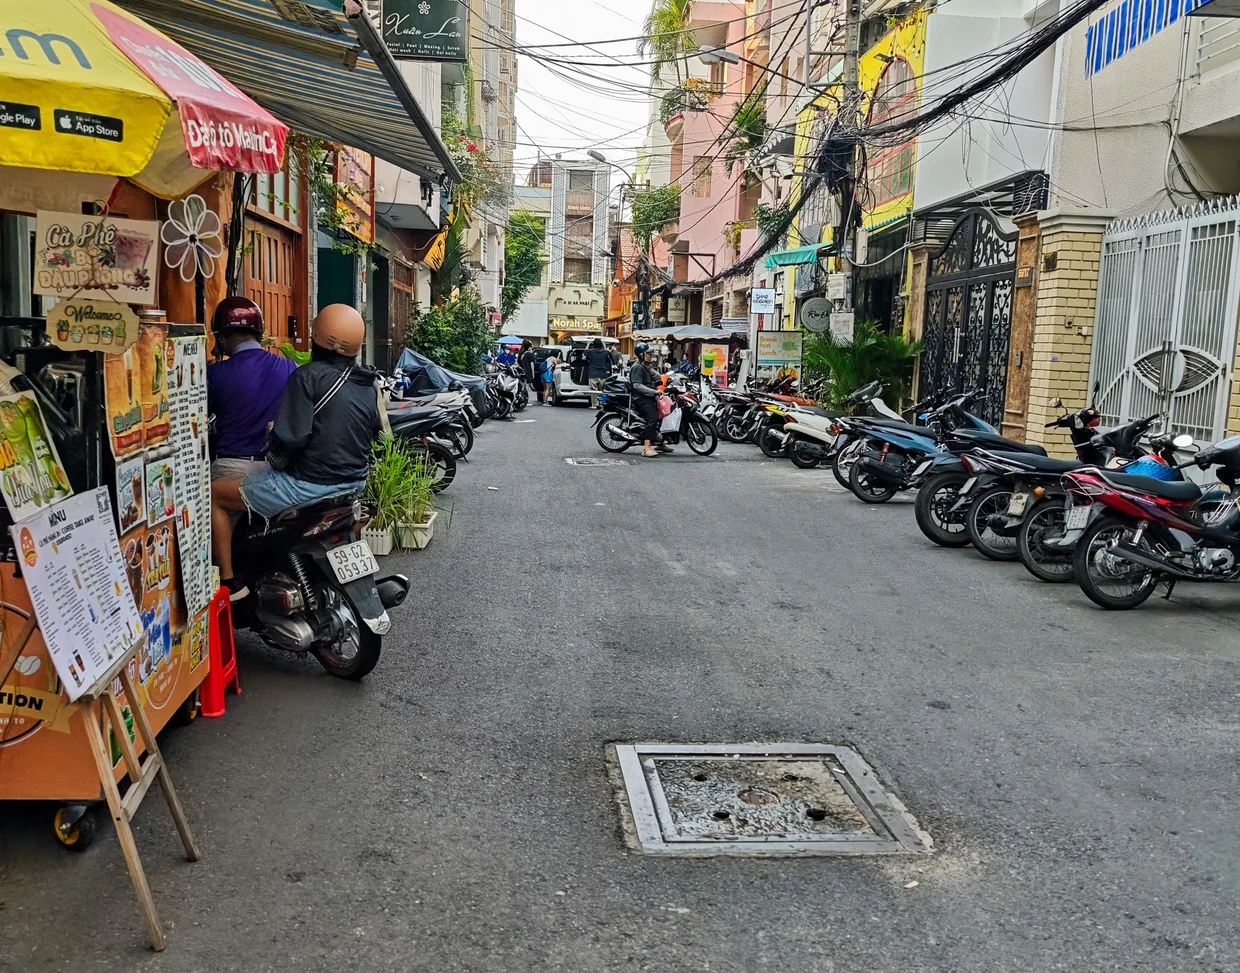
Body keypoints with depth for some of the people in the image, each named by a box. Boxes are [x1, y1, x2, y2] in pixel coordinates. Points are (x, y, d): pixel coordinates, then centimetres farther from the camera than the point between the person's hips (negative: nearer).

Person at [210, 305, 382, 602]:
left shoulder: (309, 376, -17)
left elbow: (292, 438, -23)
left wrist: (272, 434, -3)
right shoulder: (369, 382, 5)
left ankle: (228, 581, 6)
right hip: (354, 482, 8)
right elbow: (375, 433, 16)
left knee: (213, 494, 6)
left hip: (309, 483, -8)